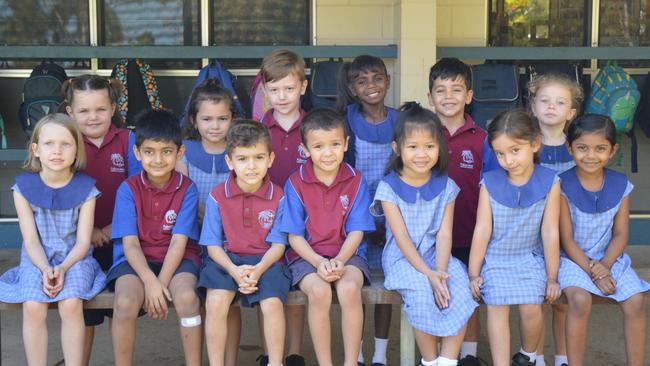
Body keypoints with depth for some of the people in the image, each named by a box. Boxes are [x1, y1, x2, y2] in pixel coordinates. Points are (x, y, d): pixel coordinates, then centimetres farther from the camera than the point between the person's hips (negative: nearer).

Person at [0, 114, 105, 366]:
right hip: (37, 260, 1)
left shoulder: (85, 188, -4)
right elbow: (31, 241, -4)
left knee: (71, 304, -28)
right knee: (33, 307, -26)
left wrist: (63, 268, -21)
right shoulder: (24, 187, -2)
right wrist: (45, 269, -21)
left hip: (75, 258, -1)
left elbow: (83, 241, -5)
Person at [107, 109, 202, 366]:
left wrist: (162, 283, -19)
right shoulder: (128, 189, -3)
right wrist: (150, 281, -21)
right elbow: (130, 243, -8)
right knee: (126, 302, -29)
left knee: (187, 297, -31)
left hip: (176, 258, 0)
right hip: (137, 259, 1)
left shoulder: (187, 189, -4)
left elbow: (179, 242, -9)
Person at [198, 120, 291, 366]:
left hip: (265, 261, 0)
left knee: (272, 303, -27)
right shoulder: (217, 197, 0)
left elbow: (278, 244, -1)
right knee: (215, 301, -27)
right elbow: (213, 244, 0)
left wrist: (258, 270, -19)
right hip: (226, 260, 0)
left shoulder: (278, 197, -1)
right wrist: (234, 270, -17)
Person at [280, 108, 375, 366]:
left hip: (347, 253, 1)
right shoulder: (295, 184, -2)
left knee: (349, 288, -31)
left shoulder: (356, 181, 0)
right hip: (307, 255, 0)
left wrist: (339, 261, -18)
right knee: (319, 291, -31)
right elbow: (294, 236, -2)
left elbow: (356, 232, -2)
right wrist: (319, 262, -17)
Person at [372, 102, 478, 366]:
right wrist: (428, 274, -21)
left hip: (436, 256, 3)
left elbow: (444, 235, -4)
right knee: (421, 292, -32)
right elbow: (402, 237, -12)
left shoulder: (445, 186, 2)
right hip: (402, 259, -3)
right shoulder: (389, 188, -7)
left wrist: (440, 271, -20)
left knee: (460, 288, -26)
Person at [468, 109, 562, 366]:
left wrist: (552, 277, -2)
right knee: (497, 307, -18)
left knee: (531, 307, -16)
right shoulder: (489, 183, -6)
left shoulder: (549, 182, -8)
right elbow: (482, 230, -4)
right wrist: (474, 274, -2)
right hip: (494, 259, 1)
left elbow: (550, 232, -6)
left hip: (530, 258, 0)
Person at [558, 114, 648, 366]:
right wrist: (592, 270, -16)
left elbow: (620, 235, 1)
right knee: (580, 299, -30)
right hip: (573, 258, -3)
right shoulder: (563, 185, -11)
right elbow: (566, 238, -10)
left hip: (609, 257, 4)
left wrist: (605, 265, -15)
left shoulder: (620, 185, -1)